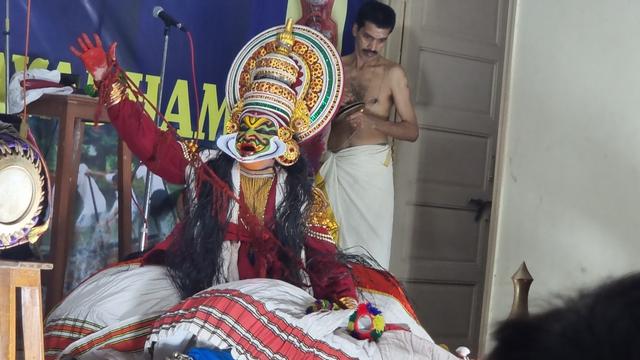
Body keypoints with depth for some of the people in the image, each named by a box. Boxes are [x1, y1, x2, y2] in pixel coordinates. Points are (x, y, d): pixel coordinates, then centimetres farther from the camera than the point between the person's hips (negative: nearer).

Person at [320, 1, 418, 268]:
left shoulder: (392, 73, 1)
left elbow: (412, 131, -2)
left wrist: (372, 121, -18)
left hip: (370, 165, -3)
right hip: (333, 164, 4)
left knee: (369, 247, -10)